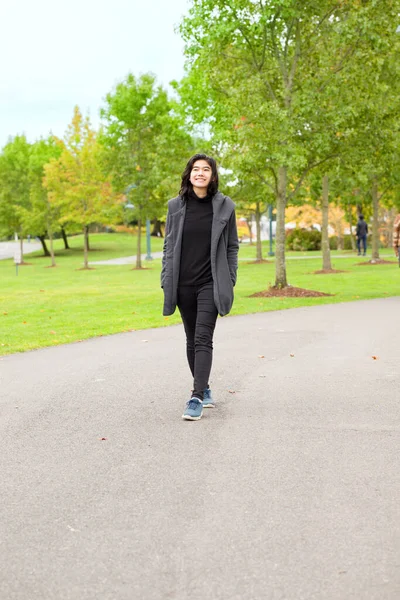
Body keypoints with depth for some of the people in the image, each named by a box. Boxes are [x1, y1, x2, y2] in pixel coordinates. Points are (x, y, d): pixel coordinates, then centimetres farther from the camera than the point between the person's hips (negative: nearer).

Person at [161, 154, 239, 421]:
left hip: (211, 284, -3)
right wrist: (166, 281, 2)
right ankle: (205, 389, 28)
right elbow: (169, 246, 7)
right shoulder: (176, 205, 4)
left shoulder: (225, 206, -1)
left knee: (203, 338, -11)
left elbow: (232, 246, 3)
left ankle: (196, 398, -11)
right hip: (183, 285, 3)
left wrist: (230, 282, -1)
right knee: (192, 340, 11)